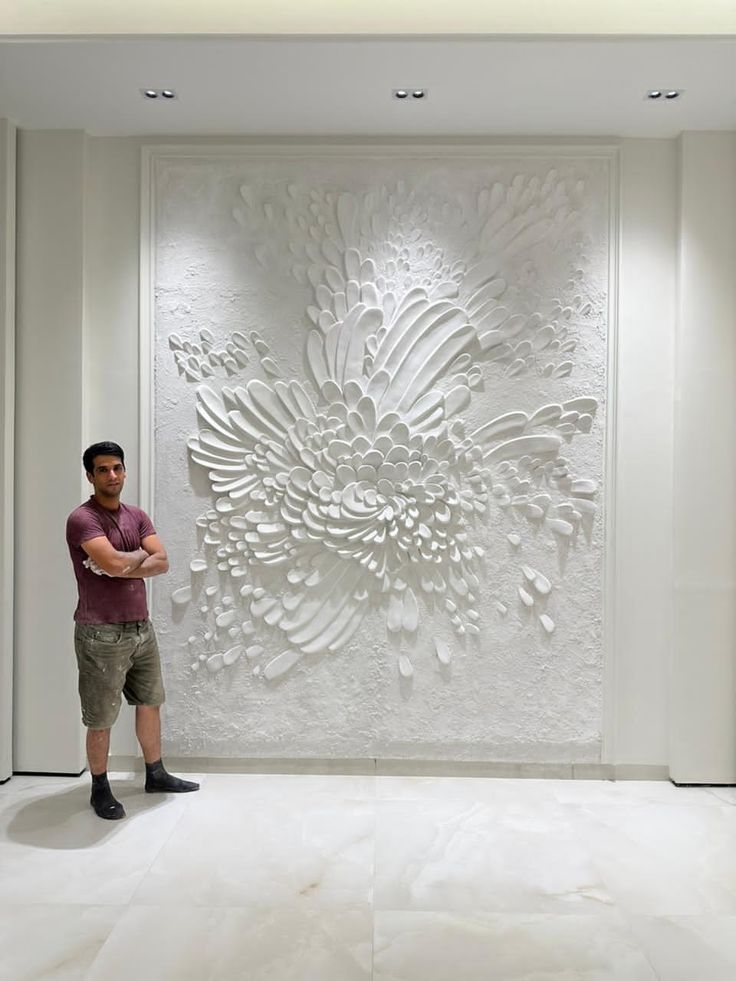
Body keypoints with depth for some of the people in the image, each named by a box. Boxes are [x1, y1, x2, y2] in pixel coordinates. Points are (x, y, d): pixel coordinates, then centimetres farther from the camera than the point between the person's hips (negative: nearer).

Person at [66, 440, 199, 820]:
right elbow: (115, 562, -27)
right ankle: (100, 789, 26)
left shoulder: (137, 516, 8)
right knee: (101, 719, 6)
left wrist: (121, 566, -16)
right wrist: (141, 553, -7)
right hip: (101, 634, -7)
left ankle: (156, 774, 35)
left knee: (150, 702, 18)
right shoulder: (82, 518, -14)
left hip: (141, 627, 7)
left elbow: (162, 562, -2)